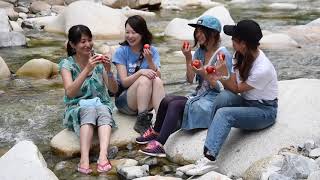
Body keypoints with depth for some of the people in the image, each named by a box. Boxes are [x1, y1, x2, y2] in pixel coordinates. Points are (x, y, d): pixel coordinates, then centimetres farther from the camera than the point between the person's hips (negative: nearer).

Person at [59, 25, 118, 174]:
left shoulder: (98, 61, 1)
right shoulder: (67, 64, -5)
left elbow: (114, 90, -2)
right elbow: (70, 92, -21)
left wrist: (108, 71, -21)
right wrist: (87, 69, -30)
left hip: (101, 105, 2)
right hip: (77, 108, -2)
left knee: (102, 110, -33)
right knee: (89, 109, -35)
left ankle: (103, 155, -50)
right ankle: (84, 158, -47)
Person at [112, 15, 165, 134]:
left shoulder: (152, 51, 3)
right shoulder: (121, 51, -5)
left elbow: (158, 76, -9)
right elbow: (124, 82, -12)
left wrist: (150, 61, -25)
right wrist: (140, 72, -29)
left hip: (147, 101, 3)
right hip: (124, 100, -2)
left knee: (157, 80, -29)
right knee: (145, 79, -31)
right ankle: (142, 121, -37)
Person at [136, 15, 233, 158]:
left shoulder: (222, 54, -9)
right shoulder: (199, 52, 12)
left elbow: (220, 86, -11)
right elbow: (190, 79, 7)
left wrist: (204, 74, -27)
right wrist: (188, 58, -5)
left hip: (215, 100, -7)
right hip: (199, 95, 7)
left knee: (175, 105, -25)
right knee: (167, 100, -15)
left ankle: (159, 144, -25)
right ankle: (155, 132, -1)